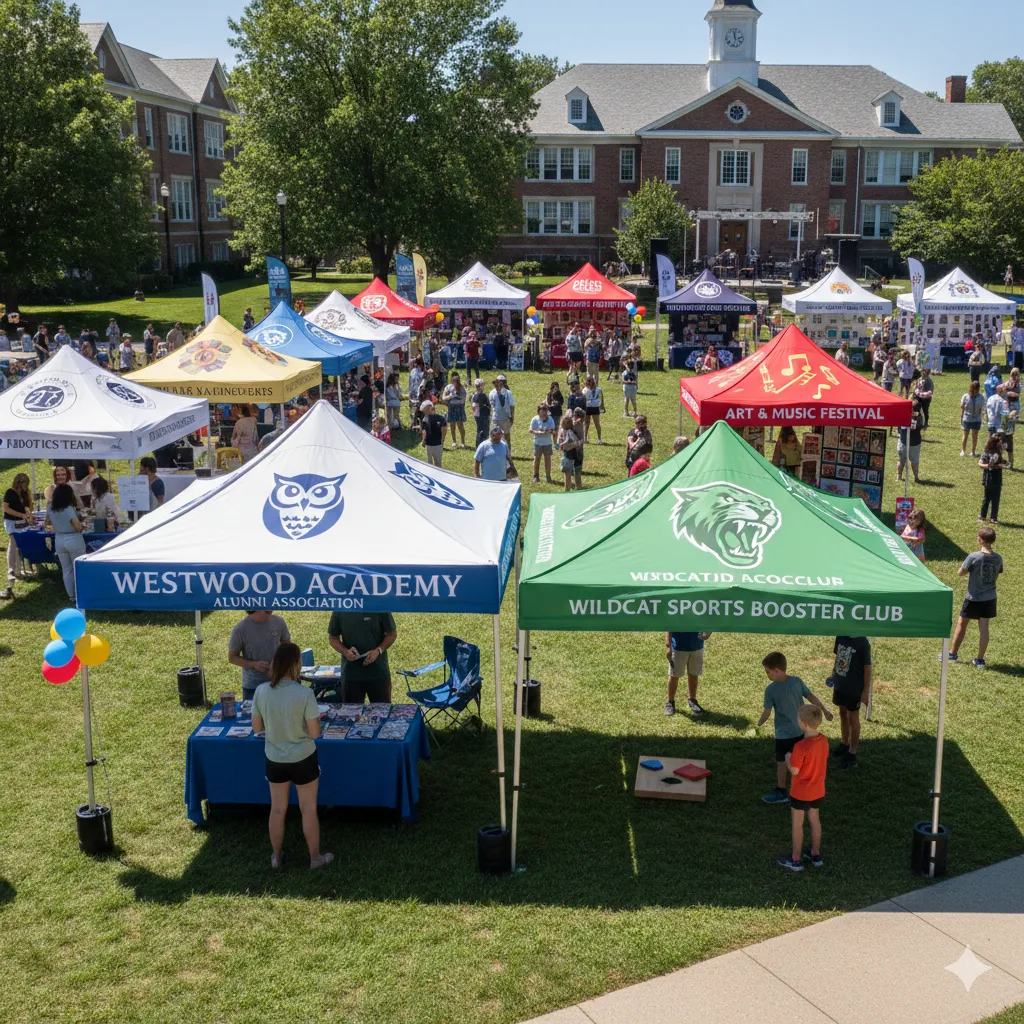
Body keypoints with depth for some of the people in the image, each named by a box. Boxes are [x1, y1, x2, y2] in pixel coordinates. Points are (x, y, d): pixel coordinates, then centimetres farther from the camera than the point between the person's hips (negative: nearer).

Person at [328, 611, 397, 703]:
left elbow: (392, 633, -1)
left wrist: (378, 650, -17)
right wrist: (345, 651, -13)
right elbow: (332, 637, 6)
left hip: (378, 672, -1)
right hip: (351, 675, 1)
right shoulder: (339, 611, -4)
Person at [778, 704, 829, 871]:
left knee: (797, 824, 9)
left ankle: (795, 859, 21)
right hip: (817, 790, 6)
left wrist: (788, 758, -6)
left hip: (800, 792, -6)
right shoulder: (824, 741, -8)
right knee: (814, 820, 21)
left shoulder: (800, 746, -30)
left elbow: (794, 770, -24)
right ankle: (815, 855, 35)